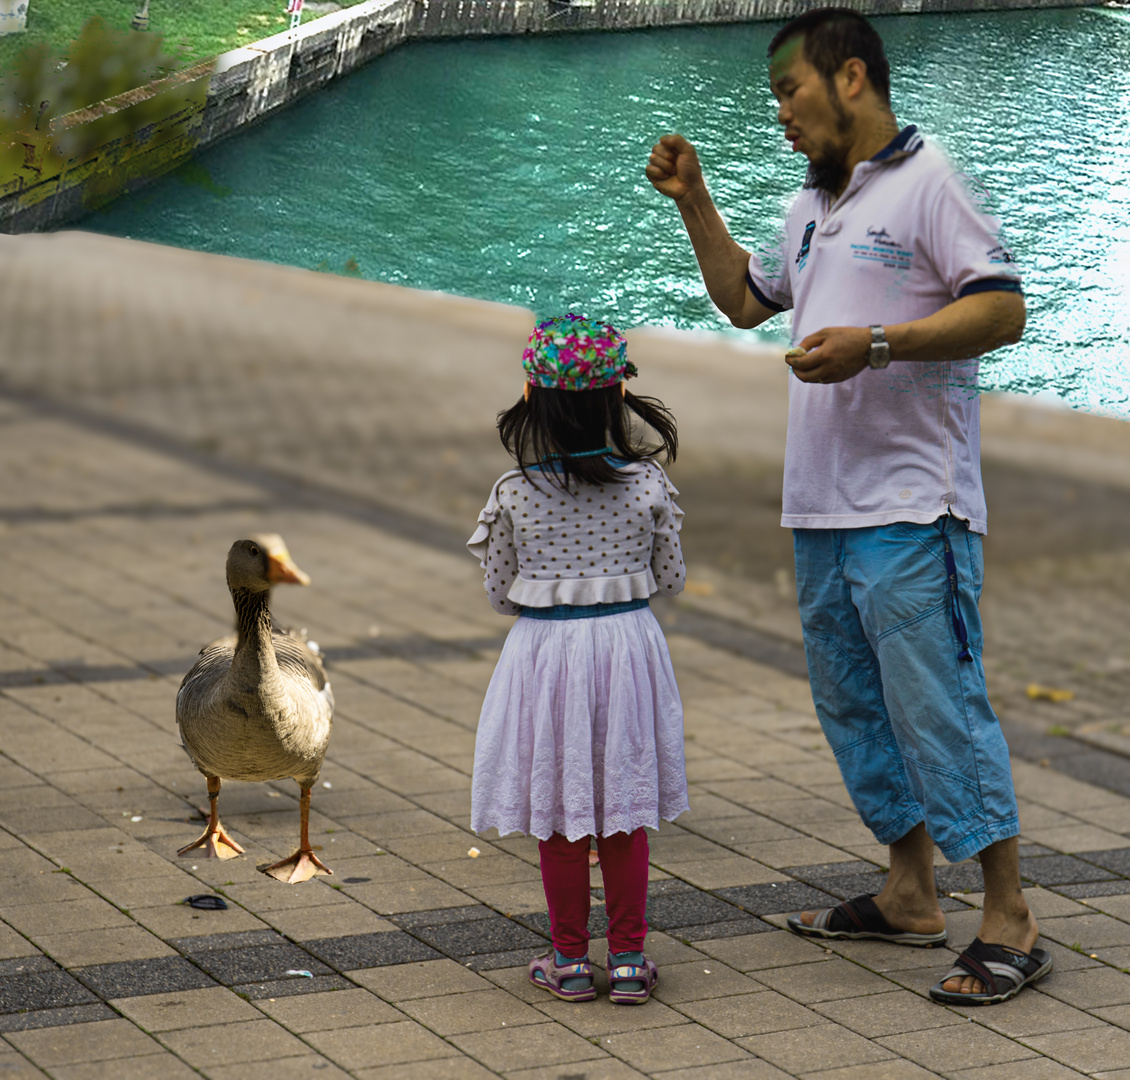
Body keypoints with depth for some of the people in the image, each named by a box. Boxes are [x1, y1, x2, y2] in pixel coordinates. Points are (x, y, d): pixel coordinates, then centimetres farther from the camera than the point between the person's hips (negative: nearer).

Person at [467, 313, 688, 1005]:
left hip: (546, 651, -1)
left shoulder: (515, 496, -10)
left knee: (558, 815, 10)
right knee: (625, 812, 11)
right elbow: (671, 579, 2)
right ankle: (628, 959, 15)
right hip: (627, 644, 1)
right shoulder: (647, 485, -8)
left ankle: (569, 960, 16)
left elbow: (501, 594, -1)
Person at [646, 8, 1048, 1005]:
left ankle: (1010, 924, -4)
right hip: (823, 508, 9)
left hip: (911, 509, -9)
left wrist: (875, 344, -23)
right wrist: (693, 203, 22)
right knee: (855, 707, 14)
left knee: (939, 706, -10)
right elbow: (745, 299, 33)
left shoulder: (927, 182, -8)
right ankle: (911, 895, 25)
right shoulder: (814, 206, 19)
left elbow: (1003, 311, -16)